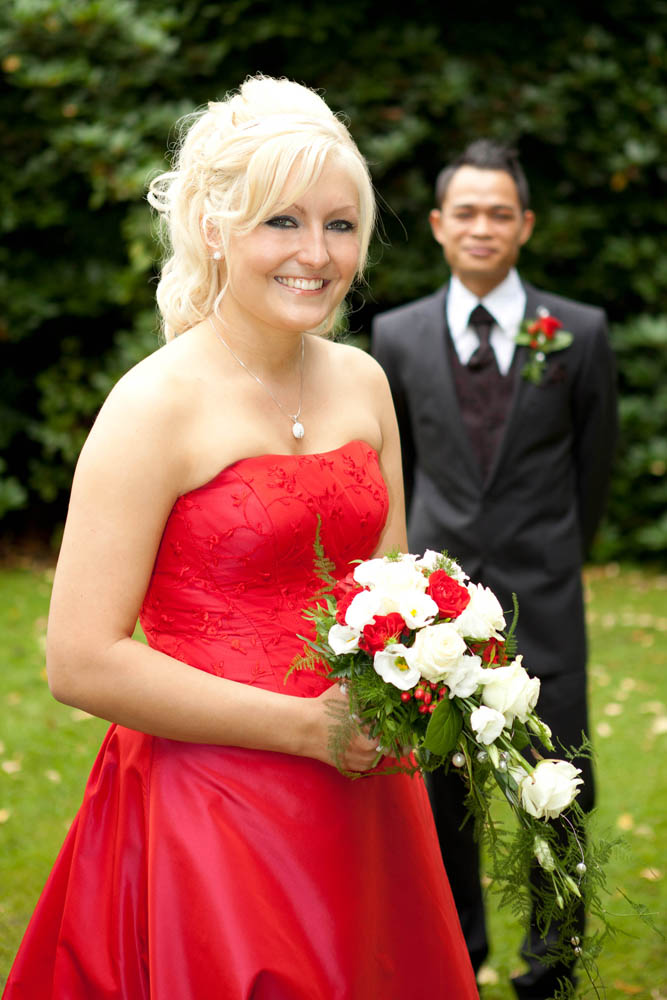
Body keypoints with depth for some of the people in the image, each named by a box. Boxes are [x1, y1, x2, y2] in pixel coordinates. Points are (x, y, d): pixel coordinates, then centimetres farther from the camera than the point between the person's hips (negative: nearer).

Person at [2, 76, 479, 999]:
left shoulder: (363, 383, 6)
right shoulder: (159, 403, -14)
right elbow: (83, 662, -18)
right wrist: (307, 724, -18)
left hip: (360, 810, 6)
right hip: (210, 811, -6)